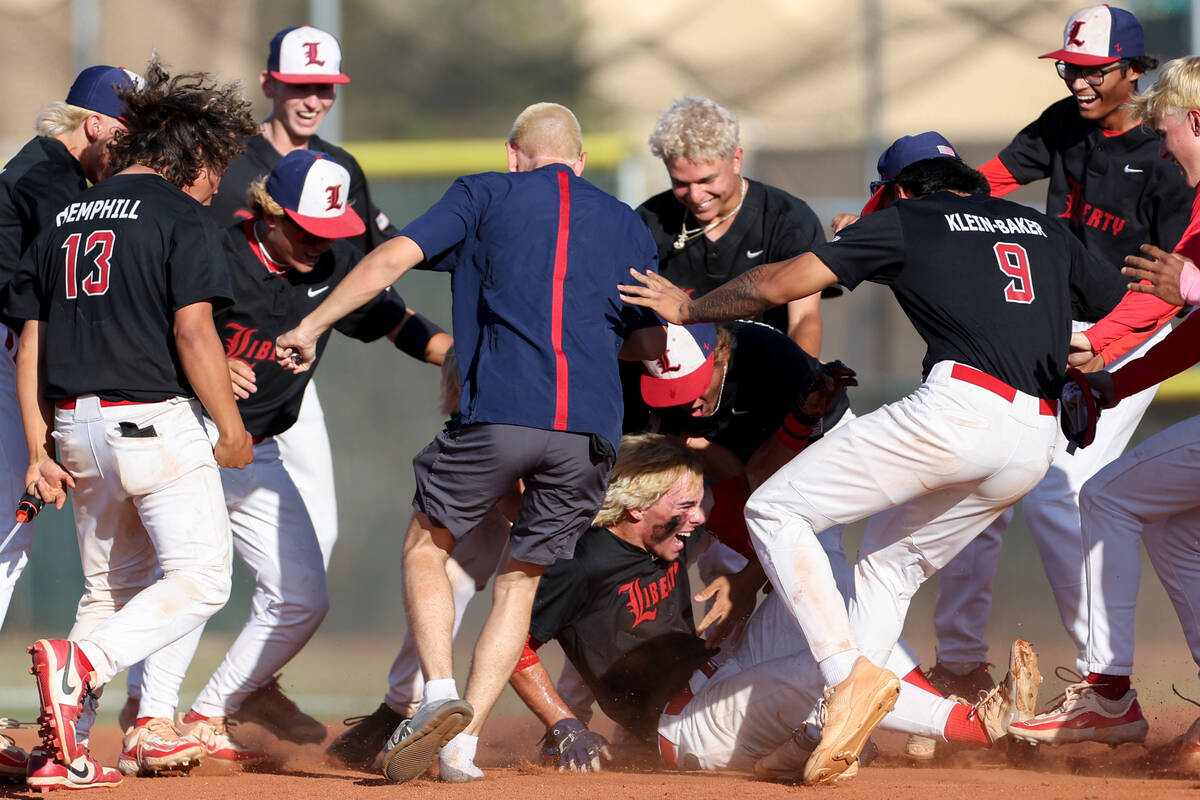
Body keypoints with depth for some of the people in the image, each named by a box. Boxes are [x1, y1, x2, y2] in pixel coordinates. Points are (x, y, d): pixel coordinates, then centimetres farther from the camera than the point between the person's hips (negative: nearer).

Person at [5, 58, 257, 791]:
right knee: (200, 580, -5)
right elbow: (193, 331, -15)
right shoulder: (182, 217, -5)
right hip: (155, 421, -7)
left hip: (77, 425, 7)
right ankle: (80, 667, -26)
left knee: (114, 587, 17)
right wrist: (232, 429, -8)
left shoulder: (66, 219, 15)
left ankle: (64, 751, 7)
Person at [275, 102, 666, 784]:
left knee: (426, 548, 16)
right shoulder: (627, 223, 22)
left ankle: (441, 694, -7)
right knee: (521, 579, 17)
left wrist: (310, 328, 7)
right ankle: (463, 744, 6)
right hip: (593, 433, 3)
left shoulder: (487, 195, 13)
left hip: (500, 417, -3)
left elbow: (396, 255, 2)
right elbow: (658, 340, 21)